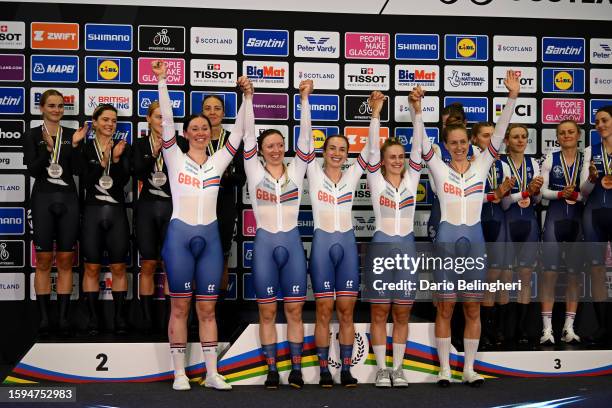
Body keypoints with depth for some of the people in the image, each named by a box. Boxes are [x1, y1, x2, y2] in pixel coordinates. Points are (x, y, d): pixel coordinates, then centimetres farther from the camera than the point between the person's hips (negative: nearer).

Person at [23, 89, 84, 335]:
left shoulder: (71, 135, 9)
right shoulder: (33, 136, 2)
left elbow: (76, 170, 1)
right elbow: (32, 170, -9)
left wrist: (75, 145, -12)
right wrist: (48, 149, -22)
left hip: (68, 199, 2)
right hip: (43, 199, -2)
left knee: (65, 261, 4)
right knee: (44, 261, 0)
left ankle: (64, 317, 9)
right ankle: (44, 317, 5)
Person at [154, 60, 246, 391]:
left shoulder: (218, 161, 11)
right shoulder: (175, 159, 3)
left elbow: (239, 133, 5)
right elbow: (166, 121, -5)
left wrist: (247, 97, -3)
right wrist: (162, 81, -12)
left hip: (209, 237, 2)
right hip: (179, 235, -2)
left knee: (207, 308, 6)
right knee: (180, 306, 2)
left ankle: (212, 373, 9)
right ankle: (179, 373, 8)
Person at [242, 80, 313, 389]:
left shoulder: (296, 170, 6)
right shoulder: (254, 171, 3)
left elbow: (305, 136, -1)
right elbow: (248, 135, -4)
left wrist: (305, 99, -8)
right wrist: (248, 97, -10)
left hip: (292, 243, 1)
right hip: (265, 243, -1)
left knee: (294, 310, 4)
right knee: (267, 311, 4)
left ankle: (296, 369, 10)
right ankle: (271, 370, 10)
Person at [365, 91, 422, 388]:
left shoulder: (411, 180, 8)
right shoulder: (376, 181, 2)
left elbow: (417, 148, -2)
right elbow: (372, 149, -9)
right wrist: (376, 113, -17)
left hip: (407, 246, 2)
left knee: (402, 313, 6)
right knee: (379, 312, 2)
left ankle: (398, 367, 14)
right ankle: (381, 368, 9)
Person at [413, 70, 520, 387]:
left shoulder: (481, 166, 7)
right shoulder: (439, 168, 3)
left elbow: (498, 134, -4)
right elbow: (422, 141, -10)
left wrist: (512, 98, -15)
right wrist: (416, 109, -27)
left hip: (474, 239, 2)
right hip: (447, 238, -2)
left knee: (473, 308, 6)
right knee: (445, 307, 2)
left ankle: (469, 368, 14)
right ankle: (445, 368, 11)